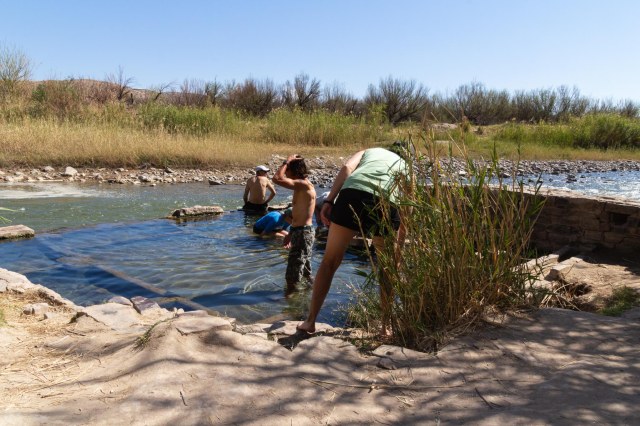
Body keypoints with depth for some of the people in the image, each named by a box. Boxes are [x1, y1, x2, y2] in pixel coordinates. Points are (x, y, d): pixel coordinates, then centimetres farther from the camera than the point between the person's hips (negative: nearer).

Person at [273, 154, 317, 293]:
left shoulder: (302, 184, -17)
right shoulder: (302, 186, 14)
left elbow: (277, 179, -29)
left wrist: (287, 162, -15)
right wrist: (290, 234, 24)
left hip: (302, 233, -10)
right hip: (300, 231, 10)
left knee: (292, 276, -4)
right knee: (304, 271, 22)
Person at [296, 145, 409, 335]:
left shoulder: (368, 152, 36)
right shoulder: (405, 166, 37)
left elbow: (347, 168, 10)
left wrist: (329, 200, 2)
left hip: (353, 193, 0)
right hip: (387, 204, 1)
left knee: (329, 262, 13)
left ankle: (310, 321, 17)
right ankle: (386, 326, 27)